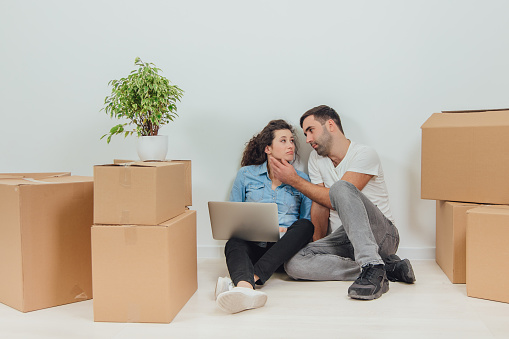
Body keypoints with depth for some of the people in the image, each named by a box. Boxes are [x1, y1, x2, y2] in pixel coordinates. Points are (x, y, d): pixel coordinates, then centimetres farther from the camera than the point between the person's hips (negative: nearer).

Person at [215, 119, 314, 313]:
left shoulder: (302, 180, 14)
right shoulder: (246, 174, 12)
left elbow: (308, 221, 13)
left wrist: (289, 233, -10)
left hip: (284, 250, 1)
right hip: (253, 246, -1)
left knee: (304, 225, -29)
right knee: (234, 244, -33)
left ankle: (250, 278, -45)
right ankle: (245, 288, -68)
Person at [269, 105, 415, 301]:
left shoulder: (365, 155, -10)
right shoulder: (316, 158, 11)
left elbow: (334, 200, -16)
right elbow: (320, 203, 10)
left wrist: (294, 180, -9)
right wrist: (318, 243, 5)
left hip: (381, 235, -6)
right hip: (343, 241, 7)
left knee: (341, 188, -33)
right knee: (293, 264, -22)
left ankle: (372, 266, -38)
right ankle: (387, 268, -20)